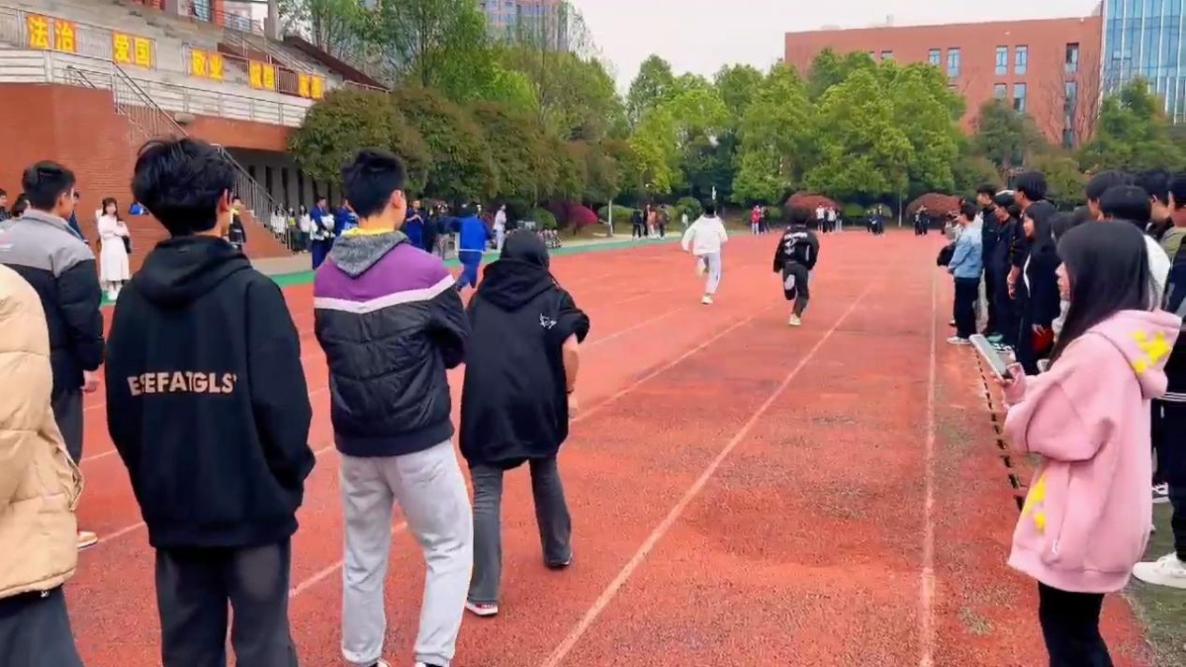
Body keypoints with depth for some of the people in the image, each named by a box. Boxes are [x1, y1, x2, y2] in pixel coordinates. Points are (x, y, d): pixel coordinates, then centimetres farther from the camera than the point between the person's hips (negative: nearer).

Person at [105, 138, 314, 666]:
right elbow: (282, 405, -18)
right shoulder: (250, 290, -15)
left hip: (170, 506, 5)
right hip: (250, 502, -5)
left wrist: (153, 483, 16)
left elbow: (121, 410, 4)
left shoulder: (133, 296, -1)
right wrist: (289, 476, -1)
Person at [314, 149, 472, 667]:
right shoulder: (424, 269, -16)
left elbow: (330, 346, 10)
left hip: (354, 441, 5)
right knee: (450, 548, 12)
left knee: (363, 557, 19)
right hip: (418, 440, -5)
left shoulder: (326, 275, -2)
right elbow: (459, 348, -4)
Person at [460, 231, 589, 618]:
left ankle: (483, 594, 1)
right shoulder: (552, 296, 7)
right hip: (537, 401, 0)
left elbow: (465, 347, 17)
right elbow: (570, 348, -7)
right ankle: (559, 552, 43)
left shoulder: (481, 298, 15)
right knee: (546, 474, 26)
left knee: (486, 494, 3)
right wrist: (567, 388, 7)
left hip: (486, 403, 0)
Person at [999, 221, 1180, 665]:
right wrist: (1031, 390, -1)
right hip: (1104, 508, 9)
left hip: (1082, 515, -9)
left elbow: (1049, 430, -19)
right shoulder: (1130, 335, 5)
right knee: (1074, 625, 22)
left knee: (1068, 631, 7)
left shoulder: (1099, 348, -25)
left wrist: (1019, 402, -1)